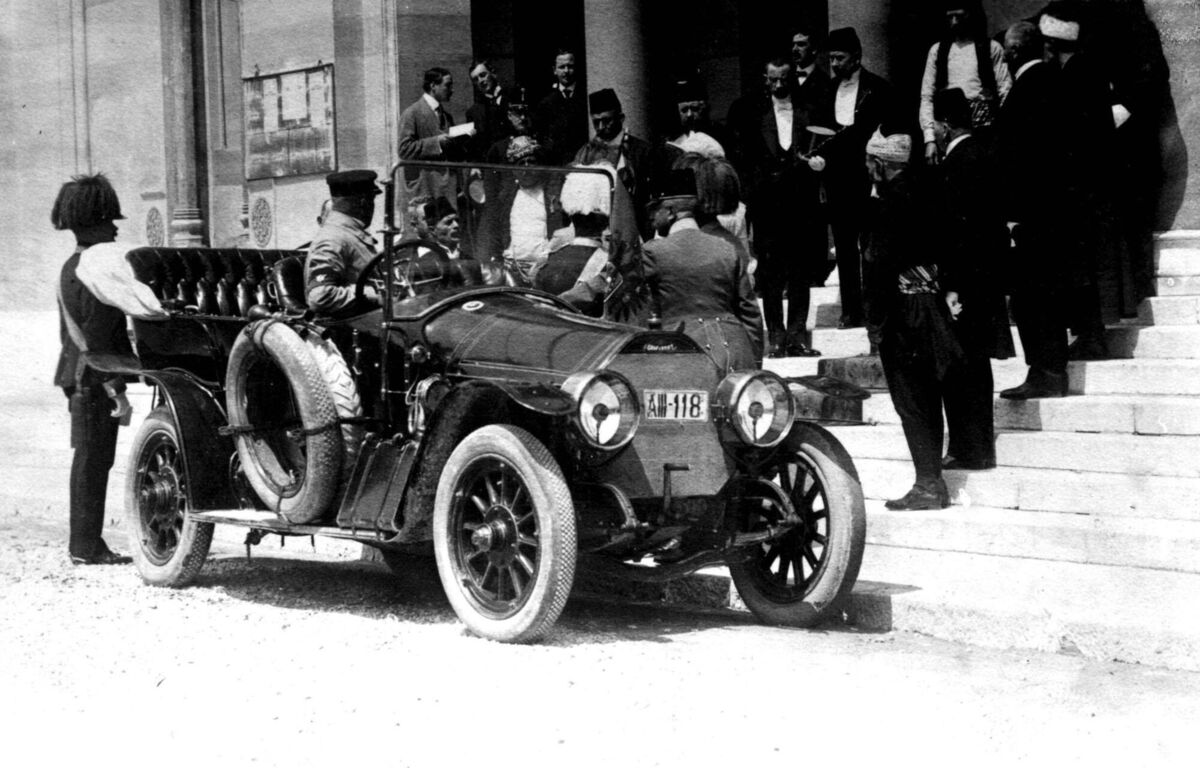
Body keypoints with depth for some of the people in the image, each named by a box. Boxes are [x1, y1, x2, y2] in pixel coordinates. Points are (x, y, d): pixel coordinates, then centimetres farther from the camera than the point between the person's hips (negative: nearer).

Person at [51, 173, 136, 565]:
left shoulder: (71, 267, 16)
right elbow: (97, 338, -21)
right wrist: (117, 389, -21)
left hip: (78, 374, 10)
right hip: (93, 379, -10)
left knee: (89, 460, 14)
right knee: (93, 460, -6)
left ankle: (83, 543, 19)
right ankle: (87, 546, -3)